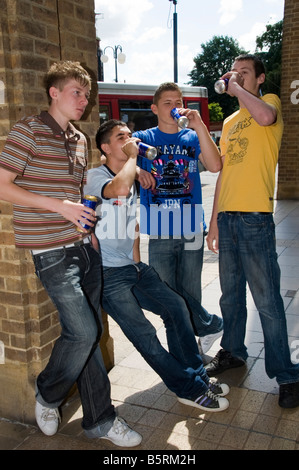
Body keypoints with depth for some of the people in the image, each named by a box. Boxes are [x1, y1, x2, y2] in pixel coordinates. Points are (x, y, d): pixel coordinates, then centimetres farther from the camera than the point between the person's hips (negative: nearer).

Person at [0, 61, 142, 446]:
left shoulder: (79, 139, 16)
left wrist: (83, 212, 8)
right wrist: (60, 206, -17)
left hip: (83, 245, 7)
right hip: (51, 251, -7)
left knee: (90, 334, 9)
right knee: (83, 331, -9)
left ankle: (99, 420, 22)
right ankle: (47, 395, 21)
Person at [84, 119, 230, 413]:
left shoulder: (132, 179, 16)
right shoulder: (95, 176, -10)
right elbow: (118, 188, -34)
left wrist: (136, 258, 12)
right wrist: (133, 155, -18)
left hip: (133, 267, 8)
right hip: (108, 273, -8)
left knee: (176, 305, -3)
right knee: (144, 336, -9)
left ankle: (196, 375, 11)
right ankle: (190, 388, 5)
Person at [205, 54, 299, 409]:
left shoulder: (270, 101, 2)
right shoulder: (229, 122, 21)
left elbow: (265, 116, -26)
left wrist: (237, 89, -9)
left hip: (255, 217, -7)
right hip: (227, 216, 7)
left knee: (267, 301, -3)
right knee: (231, 294, 17)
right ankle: (233, 351, 35)